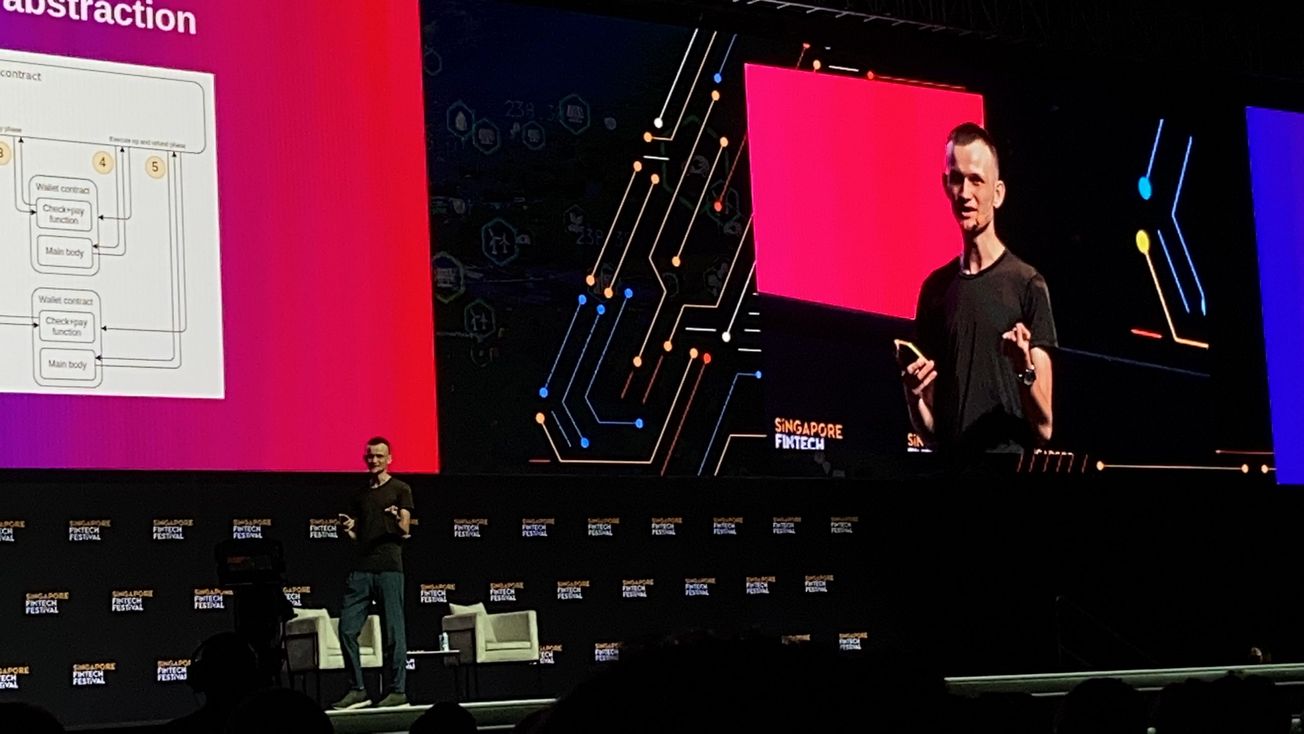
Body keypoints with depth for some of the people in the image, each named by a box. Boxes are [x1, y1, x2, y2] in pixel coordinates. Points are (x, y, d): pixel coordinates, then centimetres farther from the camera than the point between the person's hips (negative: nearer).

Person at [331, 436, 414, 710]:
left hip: (389, 569, -5)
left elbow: (404, 531, -2)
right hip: (360, 569, 5)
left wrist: (397, 521, -24)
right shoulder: (360, 495, 20)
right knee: (347, 629, -2)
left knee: (393, 632, -4)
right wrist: (347, 528, -1)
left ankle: (398, 691, 1)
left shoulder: (400, 490, 5)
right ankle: (357, 690, 5)